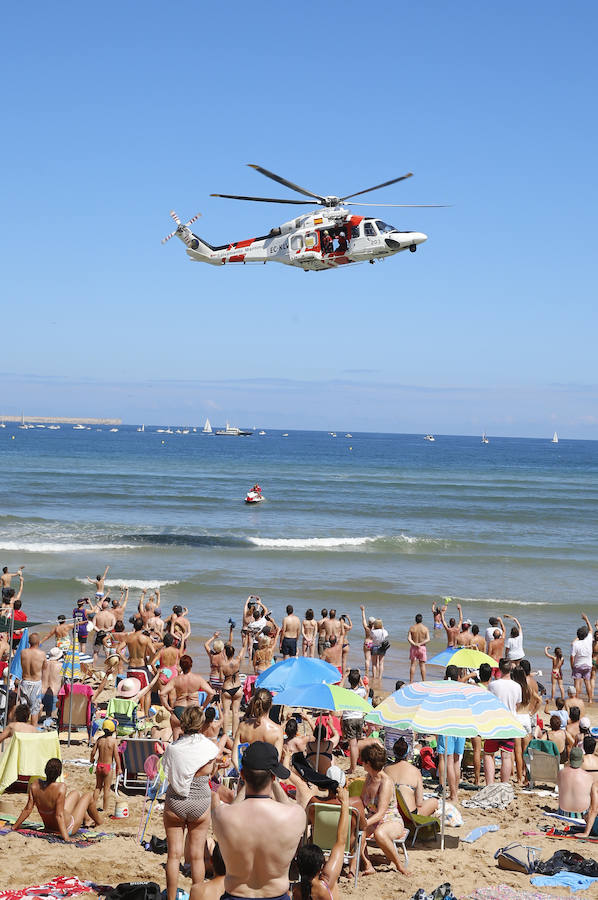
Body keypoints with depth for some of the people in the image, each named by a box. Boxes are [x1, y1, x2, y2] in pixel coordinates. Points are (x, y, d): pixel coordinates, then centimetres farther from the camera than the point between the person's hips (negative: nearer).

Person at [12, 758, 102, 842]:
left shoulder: (34, 784, -19)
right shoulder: (60, 788, -34)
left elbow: (28, 809, -14)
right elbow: (59, 815, -33)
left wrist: (15, 826, -2)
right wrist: (66, 837, -31)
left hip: (49, 827, 6)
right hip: (68, 828, -6)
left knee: (76, 793, 28)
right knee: (89, 795, 17)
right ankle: (98, 821, 45)